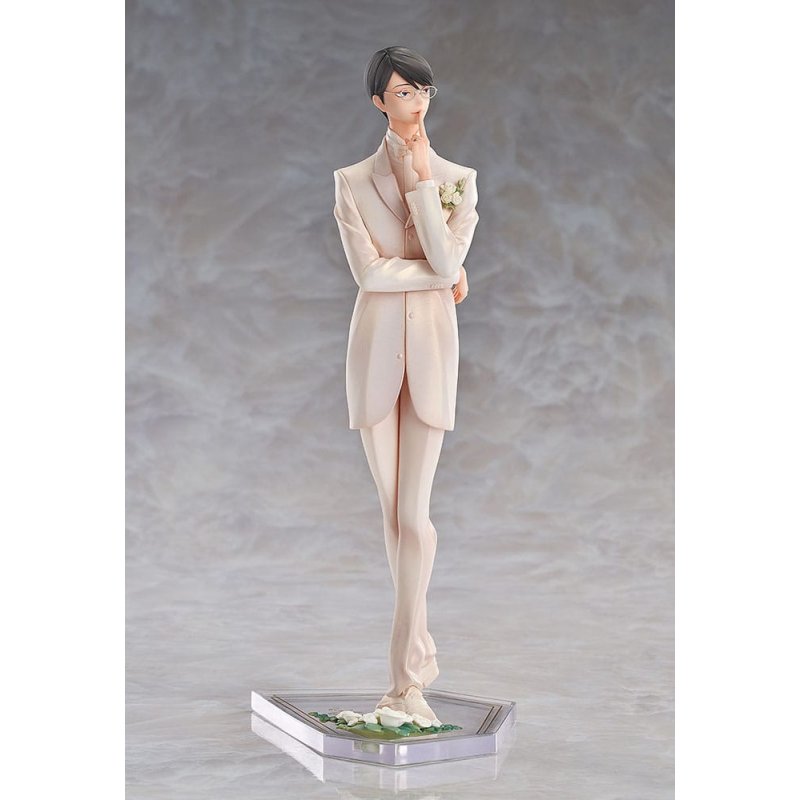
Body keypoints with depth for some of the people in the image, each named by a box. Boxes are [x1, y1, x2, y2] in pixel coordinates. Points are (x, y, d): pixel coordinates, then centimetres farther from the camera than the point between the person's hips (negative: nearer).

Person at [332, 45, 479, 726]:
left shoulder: (458, 179, 6)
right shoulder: (352, 181, 5)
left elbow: (447, 261, -10)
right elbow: (367, 269, -6)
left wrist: (418, 180, -7)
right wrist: (441, 277, -5)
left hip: (432, 344, -1)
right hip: (376, 343, 1)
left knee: (413, 511, -7)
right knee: (393, 509, 6)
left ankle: (407, 676, -2)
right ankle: (419, 650, 21)